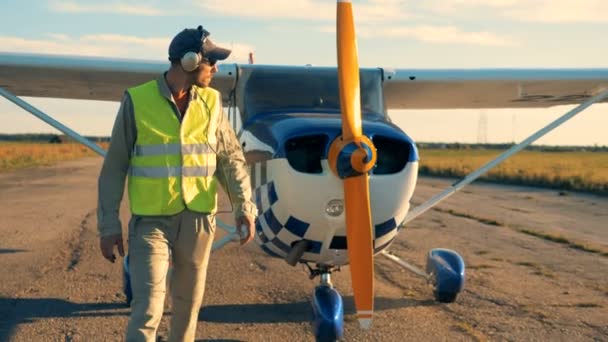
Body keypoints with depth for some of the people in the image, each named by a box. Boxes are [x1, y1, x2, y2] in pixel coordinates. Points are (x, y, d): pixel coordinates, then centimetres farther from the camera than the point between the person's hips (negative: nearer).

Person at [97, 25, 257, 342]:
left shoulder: (211, 102, 4)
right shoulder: (137, 101, -5)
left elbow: (231, 158, 3)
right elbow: (114, 168, -2)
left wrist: (244, 207, -11)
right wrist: (109, 224, -4)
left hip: (198, 219, 3)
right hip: (150, 220, -3)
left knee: (188, 304, 15)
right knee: (148, 307, -9)